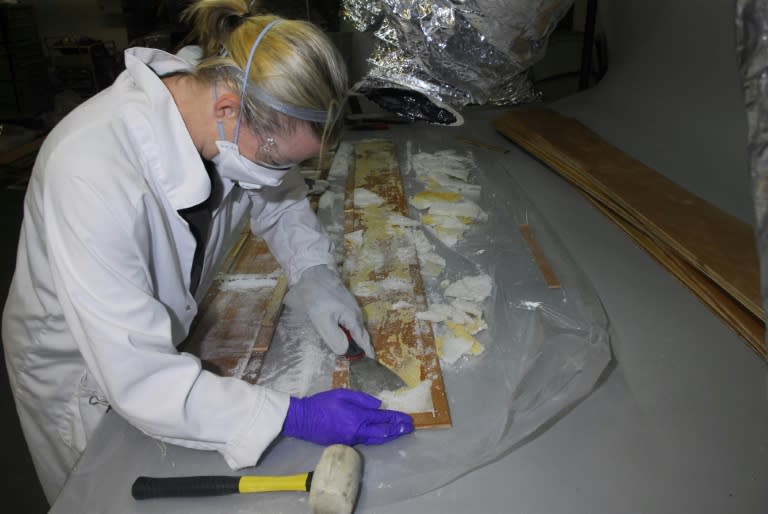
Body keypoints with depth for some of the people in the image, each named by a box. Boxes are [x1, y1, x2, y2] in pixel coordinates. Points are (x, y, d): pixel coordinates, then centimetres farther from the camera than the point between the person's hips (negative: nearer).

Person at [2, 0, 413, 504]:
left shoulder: (229, 126, -22)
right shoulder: (92, 171, -41)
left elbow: (283, 200, -1)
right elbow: (139, 375, -38)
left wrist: (315, 276, -18)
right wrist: (294, 416, -39)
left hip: (162, 340, 5)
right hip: (81, 374, -5)